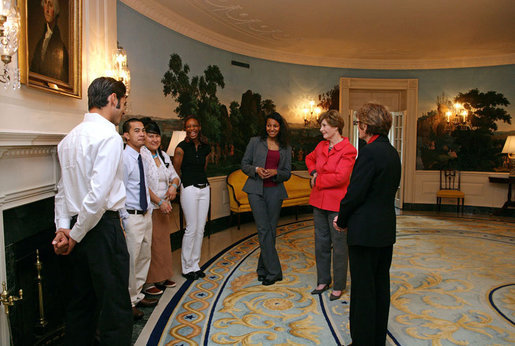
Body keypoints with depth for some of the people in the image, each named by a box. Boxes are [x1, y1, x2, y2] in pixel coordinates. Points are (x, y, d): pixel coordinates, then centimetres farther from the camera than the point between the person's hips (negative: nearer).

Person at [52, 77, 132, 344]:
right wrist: (75, 234, -11)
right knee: (116, 310, 1)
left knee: (79, 305, 19)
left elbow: (63, 188, 12)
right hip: (103, 227, -9)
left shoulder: (68, 138, 13)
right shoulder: (109, 135, -13)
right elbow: (98, 194, -21)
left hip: (79, 231, 9)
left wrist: (63, 227, 7)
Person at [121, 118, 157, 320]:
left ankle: (137, 295, 33)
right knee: (131, 260, -1)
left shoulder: (142, 158, 11)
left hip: (146, 215, 9)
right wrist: (125, 218, -17)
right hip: (132, 217, -8)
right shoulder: (123, 158, -14)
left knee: (144, 257, 17)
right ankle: (128, 303, 16)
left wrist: (149, 210, 14)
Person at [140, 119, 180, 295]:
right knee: (150, 244, -4)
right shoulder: (140, 155, -11)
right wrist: (159, 202, -18)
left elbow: (174, 176, 18)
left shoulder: (163, 155, 12)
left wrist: (174, 185, -5)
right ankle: (148, 282, 8)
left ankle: (162, 277, 27)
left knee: (164, 241, 13)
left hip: (164, 207, 8)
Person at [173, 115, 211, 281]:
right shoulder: (182, 147, -9)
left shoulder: (205, 147, 9)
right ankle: (187, 267, 11)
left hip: (204, 188, 6)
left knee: (201, 228, 8)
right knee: (191, 228, -3)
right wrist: (180, 184, 1)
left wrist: (202, 180, 15)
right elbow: (176, 170, -6)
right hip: (189, 189, -6)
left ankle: (195, 265, 20)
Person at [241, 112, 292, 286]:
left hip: (275, 191, 2)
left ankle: (263, 269, 20)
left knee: (271, 230, 5)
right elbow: (244, 164, 7)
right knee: (264, 229, -9)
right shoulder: (255, 142, 7)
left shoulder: (286, 148, 12)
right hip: (256, 190, -2)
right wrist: (256, 170, -12)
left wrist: (275, 172, -10)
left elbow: (287, 173, 11)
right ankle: (273, 271, -3)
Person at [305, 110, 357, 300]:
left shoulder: (348, 150, -13)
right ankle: (323, 281, 31)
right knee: (321, 243, 16)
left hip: (336, 204, -7)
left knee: (339, 245, 5)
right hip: (319, 201, 7)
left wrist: (318, 181, -10)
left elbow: (340, 177, -22)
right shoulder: (321, 145, 8)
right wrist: (313, 172, 9)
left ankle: (339, 286, 20)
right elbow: (310, 158, 28)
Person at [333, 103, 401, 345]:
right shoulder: (392, 153, 9)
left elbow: (355, 193, -20)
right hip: (386, 230, 9)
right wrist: (346, 217, 12)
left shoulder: (369, 152, -19)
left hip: (366, 232, -9)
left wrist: (342, 221, -3)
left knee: (363, 291, 3)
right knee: (381, 286, 18)